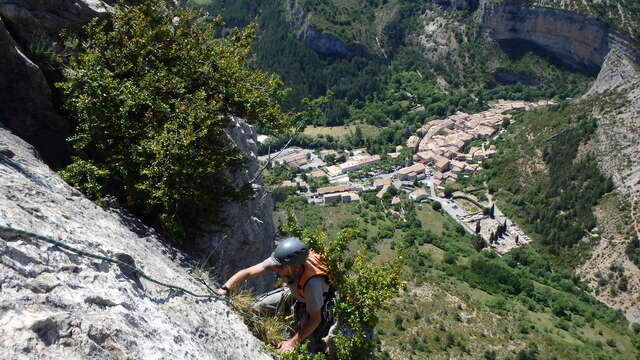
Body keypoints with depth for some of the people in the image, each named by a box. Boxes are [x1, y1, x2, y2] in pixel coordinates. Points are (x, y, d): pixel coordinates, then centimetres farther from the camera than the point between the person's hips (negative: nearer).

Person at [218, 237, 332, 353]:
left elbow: (315, 319, -33)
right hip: (293, 292, 5)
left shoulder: (312, 283, -44)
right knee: (257, 307, -1)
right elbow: (247, 272, -26)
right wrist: (225, 288, -38)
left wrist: (293, 341, -36)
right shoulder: (281, 260, -32)